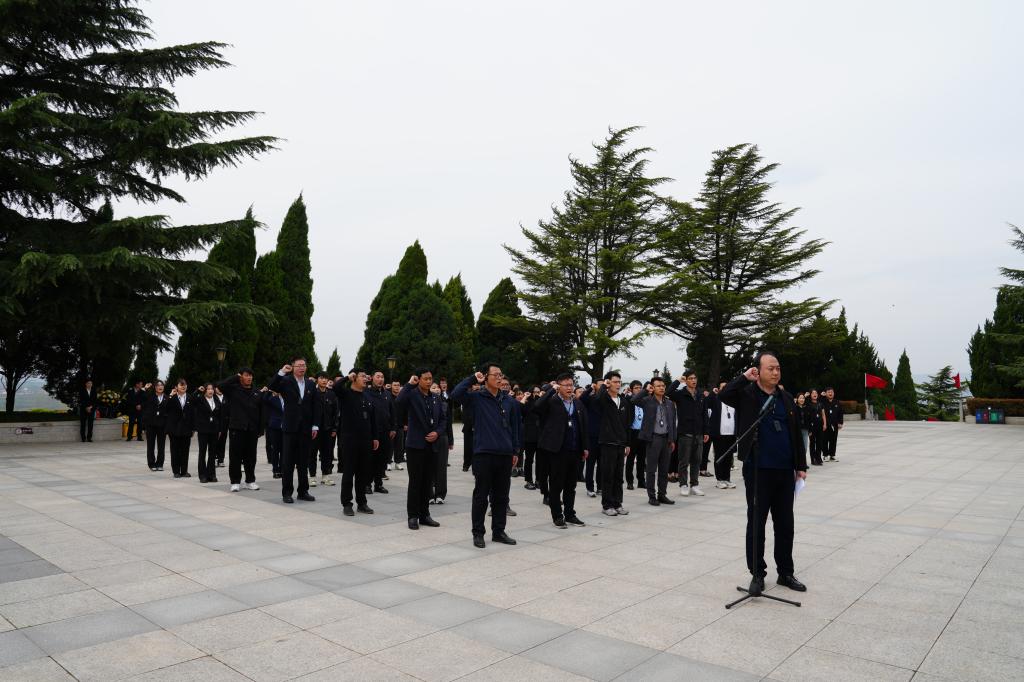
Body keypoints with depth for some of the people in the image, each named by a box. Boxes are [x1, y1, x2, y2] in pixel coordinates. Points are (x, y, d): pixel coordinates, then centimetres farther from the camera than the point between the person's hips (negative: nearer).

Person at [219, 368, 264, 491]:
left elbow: (261, 410, 9)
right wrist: (235, 377, -12)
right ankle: (235, 482, 9)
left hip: (252, 429, 3)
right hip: (237, 427, -3)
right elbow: (221, 386, -18)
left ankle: (250, 480, 19)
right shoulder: (233, 389, 1)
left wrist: (260, 429, 6)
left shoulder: (257, 392, 8)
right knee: (235, 456, 0)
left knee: (250, 456, 9)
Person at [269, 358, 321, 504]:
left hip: (306, 429, 3)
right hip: (290, 428, -3)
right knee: (288, 463, 3)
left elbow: (316, 406, 7)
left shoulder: (311, 384, 8)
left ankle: (303, 491, 17)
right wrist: (281, 372, -23)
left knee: (304, 462, 9)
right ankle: (287, 493, 11)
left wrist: (315, 425, 1)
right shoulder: (286, 381, 0)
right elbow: (272, 387, -17)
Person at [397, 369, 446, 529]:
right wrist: (409, 384, -21)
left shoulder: (436, 397, 11)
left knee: (428, 482, 10)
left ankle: (424, 514, 19)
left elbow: (443, 419, 13)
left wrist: (437, 432, -3)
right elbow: (400, 401, -28)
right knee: (415, 482, 1)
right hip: (416, 444, -5)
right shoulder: (412, 394, -5)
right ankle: (413, 516, 9)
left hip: (432, 445, 5)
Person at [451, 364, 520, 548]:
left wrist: (514, 451, 12)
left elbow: (513, 426, 14)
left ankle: (498, 531, 23)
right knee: (481, 496, 4)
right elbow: (455, 395, -20)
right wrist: (473, 379, -14)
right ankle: (478, 533, 15)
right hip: (483, 454, -4)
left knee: (501, 496, 11)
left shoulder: (508, 400, 10)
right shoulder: (476, 397, -2)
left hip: (505, 455, 4)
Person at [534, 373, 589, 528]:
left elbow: (584, 426, 13)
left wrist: (586, 447, 9)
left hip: (574, 451, 5)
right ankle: (557, 516, 15)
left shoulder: (578, 403, 12)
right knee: (556, 486, 4)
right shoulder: (552, 402, -4)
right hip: (556, 451, -5)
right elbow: (537, 407, -24)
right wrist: (551, 390, -21)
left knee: (571, 486, 13)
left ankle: (570, 514, 25)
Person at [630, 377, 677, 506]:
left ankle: (662, 495, 20)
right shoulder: (647, 401, -3)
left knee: (664, 469, 10)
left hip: (666, 438, 5)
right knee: (652, 469, 1)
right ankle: (651, 496, 8)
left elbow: (673, 422, 14)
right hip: (653, 438, -5)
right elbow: (633, 400, -23)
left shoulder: (670, 403, 11)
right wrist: (646, 390, -15)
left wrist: (673, 440, 9)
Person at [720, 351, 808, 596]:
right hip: (758, 470, -5)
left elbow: (797, 435, 13)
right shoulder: (747, 395, -5)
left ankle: (785, 572, 27)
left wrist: (801, 466, 10)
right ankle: (757, 574, 16)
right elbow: (724, 394, -27)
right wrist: (745, 377, -20)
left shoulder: (786, 399, 10)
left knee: (785, 524, 13)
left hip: (785, 471, 5)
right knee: (756, 523, 4)